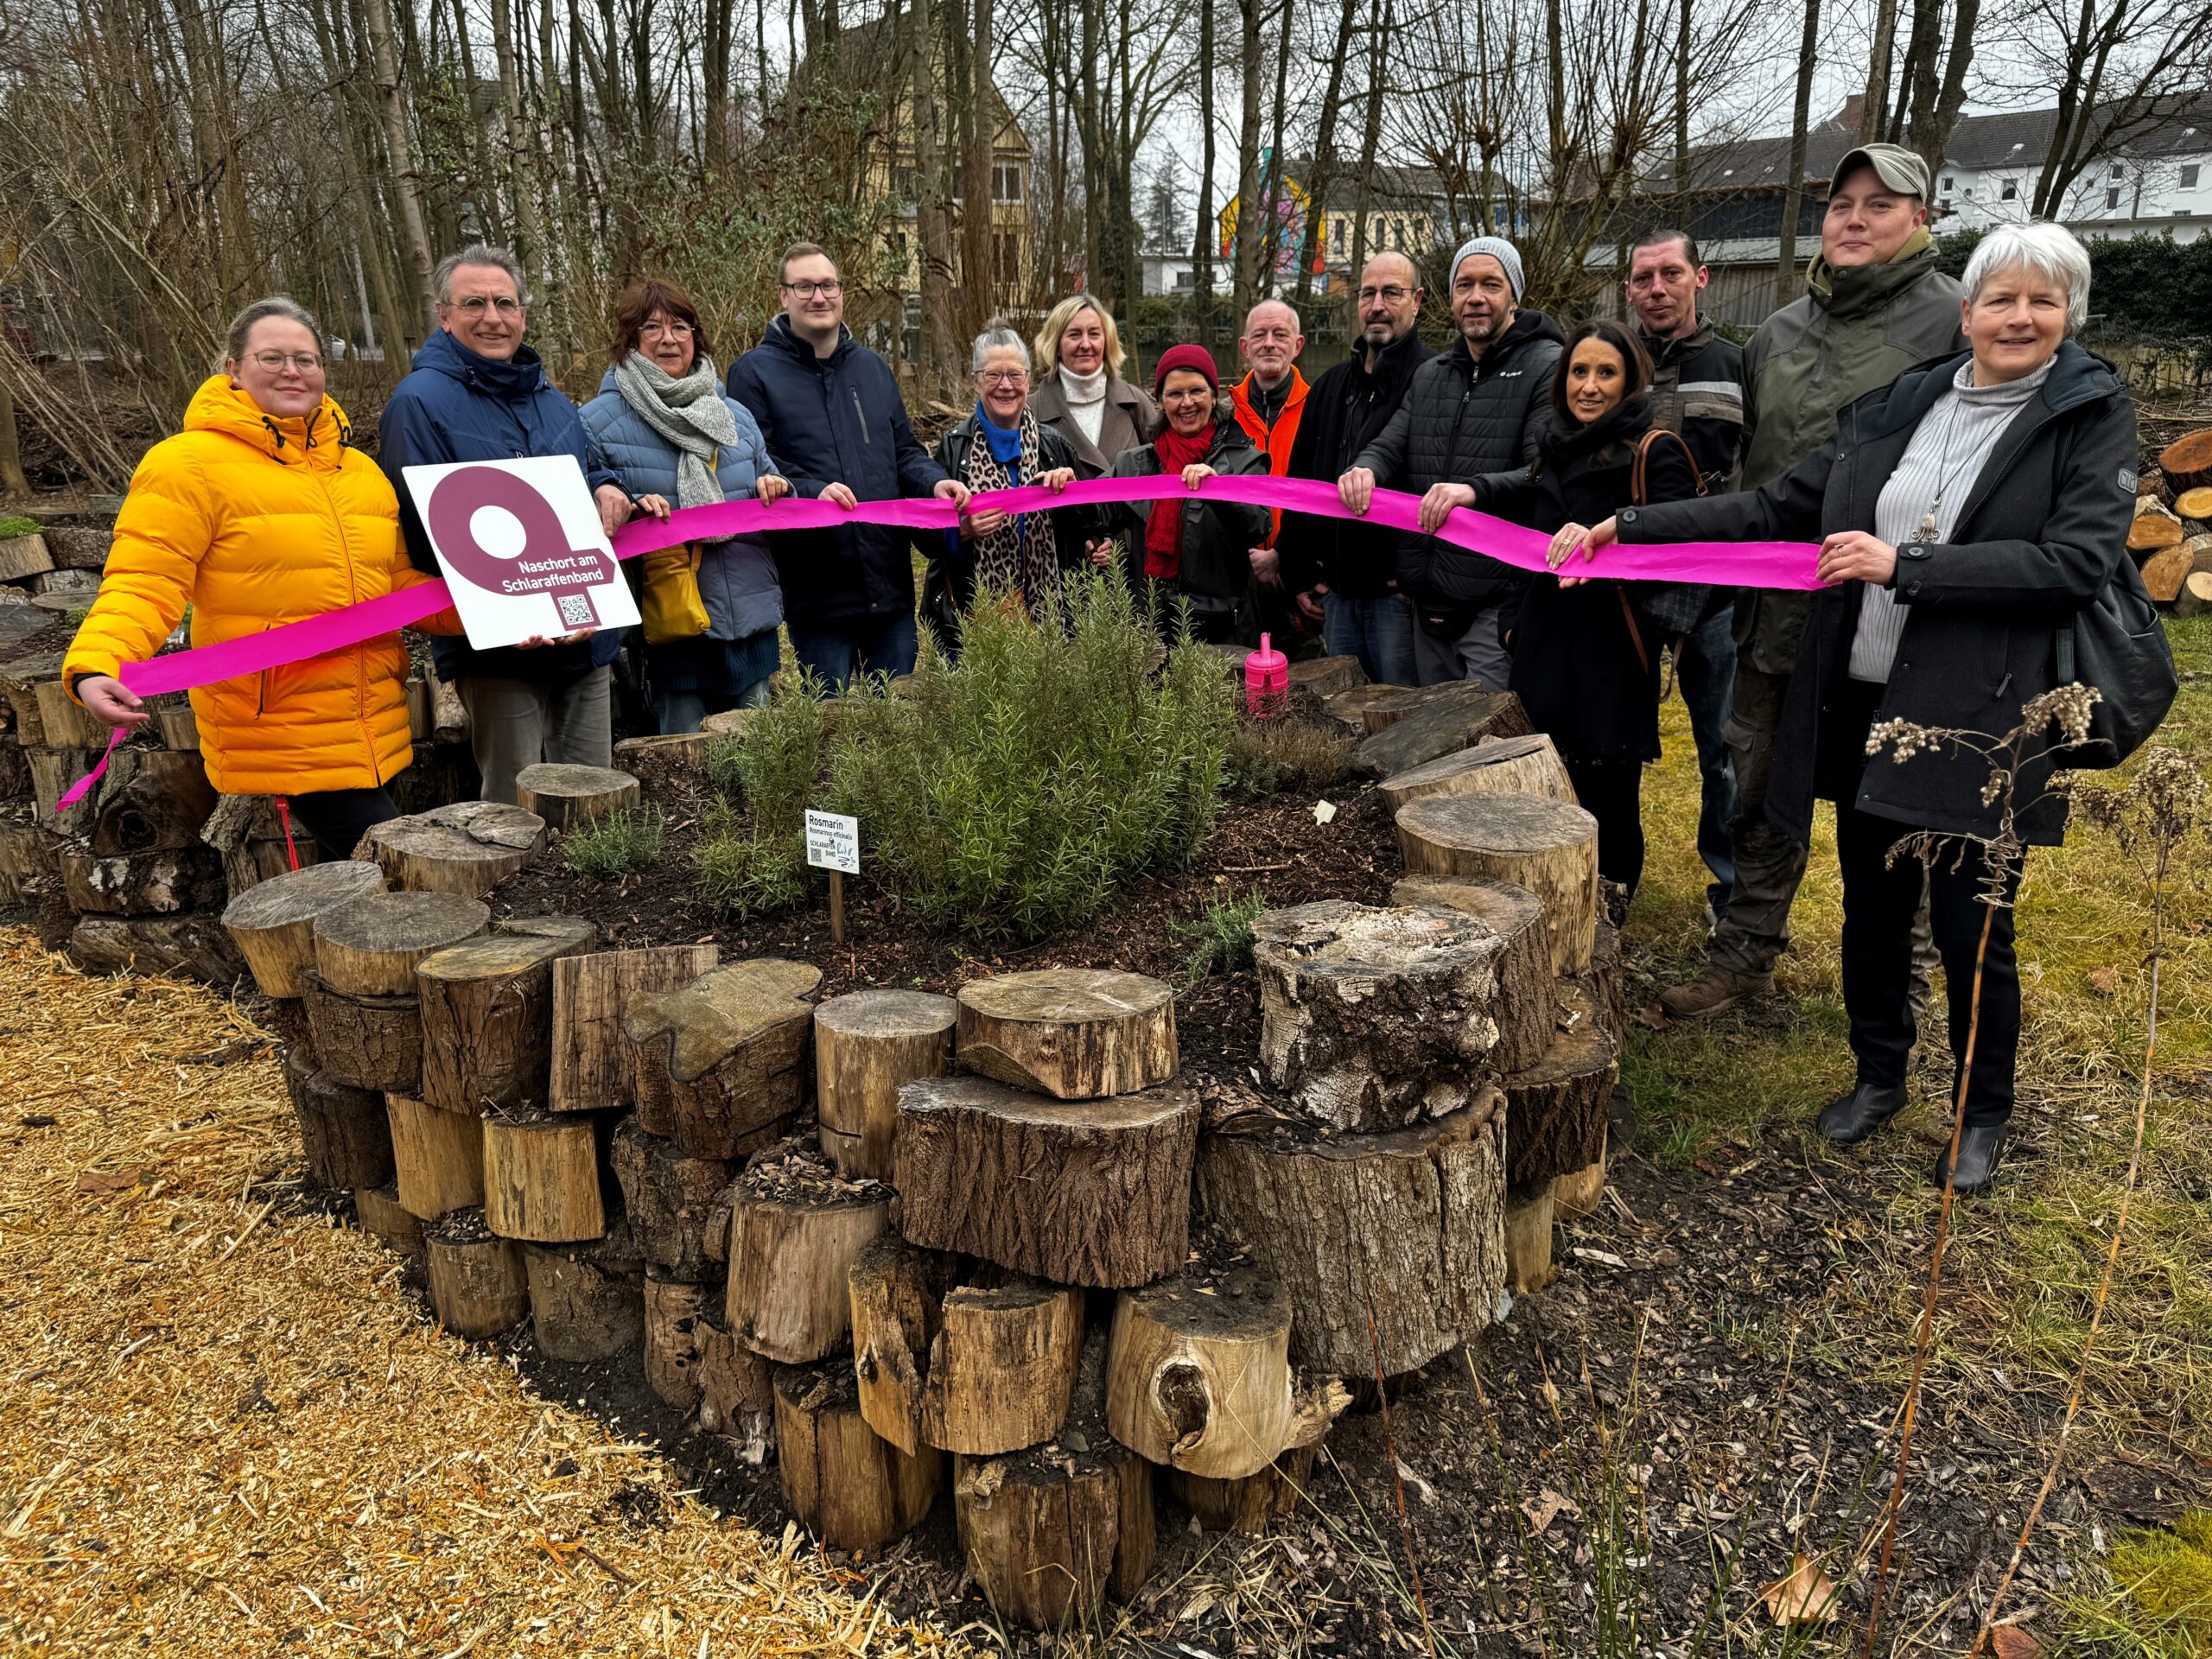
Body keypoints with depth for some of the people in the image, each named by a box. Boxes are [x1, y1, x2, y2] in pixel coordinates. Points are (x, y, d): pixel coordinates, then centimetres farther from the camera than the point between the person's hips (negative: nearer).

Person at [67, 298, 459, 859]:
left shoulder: (361, 470, 15)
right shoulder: (189, 463, -5)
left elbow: (399, 583, 19)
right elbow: (144, 583, -12)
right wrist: (97, 666, -29)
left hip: (376, 737, 7)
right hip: (281, 741, -6)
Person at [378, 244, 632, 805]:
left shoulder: (548, 396, 16)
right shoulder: (420, 402, -7)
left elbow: (584, 471, 31)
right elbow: (426, 536, -14)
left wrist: (606, 490, 3)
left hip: (587, 632, 7)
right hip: (498, 649, -6)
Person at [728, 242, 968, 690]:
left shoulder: (873, 367, 16)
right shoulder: (754, 373, -1)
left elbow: (904, 451, 19)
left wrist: (935, 482, -2)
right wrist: (812, 491, -25)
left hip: (891, 581, 5)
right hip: (816, 590, -5)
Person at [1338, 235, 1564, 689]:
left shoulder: (1548, 367, -4)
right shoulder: (1430, 374, 19)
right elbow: (1391, 445, 12)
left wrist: (1477, 489, -34)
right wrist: (1366, 468, -13)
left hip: (1497, 604, -6)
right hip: (1429, 600, 7)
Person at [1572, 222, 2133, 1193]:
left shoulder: (2092, 415, -3)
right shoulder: (1894, 409, 9)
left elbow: (2080, 562, -14)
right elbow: (1776, 509, 9)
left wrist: (1904, 565, -19)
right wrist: (1630, 527, 2)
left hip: (1980, 721, -4)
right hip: (1861, 705, 4)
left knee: (1971, 930, 5)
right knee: (1872, 909, 16)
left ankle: (1983, 1115, 29)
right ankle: (1879, 1076, 38)